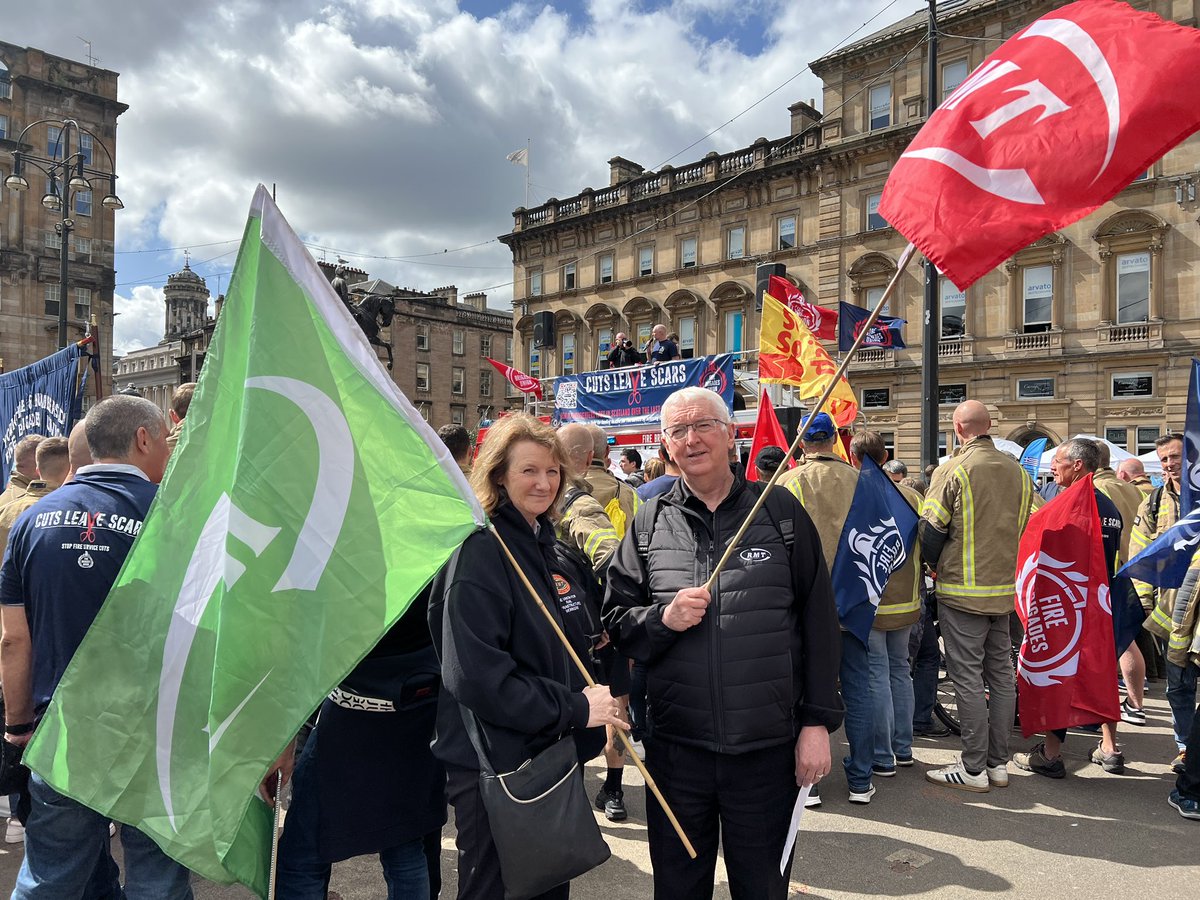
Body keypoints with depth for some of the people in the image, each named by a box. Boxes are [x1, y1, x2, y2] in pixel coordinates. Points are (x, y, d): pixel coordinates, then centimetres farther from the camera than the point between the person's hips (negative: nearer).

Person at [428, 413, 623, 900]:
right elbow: (475, 674, -24)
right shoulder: (480, 552, -17)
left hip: (554, 753, 8)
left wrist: (598, 693, 4)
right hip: (495, 767, -8)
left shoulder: (549, 547, 9)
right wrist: (575, 708, -21)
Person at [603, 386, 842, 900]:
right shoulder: (649, 522, 3)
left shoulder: (781, 512, 0)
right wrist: (662, 619, -15)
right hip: (674, 747, 1)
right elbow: (615, 619, 6)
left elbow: (819, 622, 1)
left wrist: (818, 721, -2)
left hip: (767, 749, -1)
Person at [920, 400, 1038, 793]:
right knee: (1000, 673, 12)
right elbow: (1020, 528, 15)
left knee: (967, 677, 0)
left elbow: (930, 532, -11)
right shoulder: (1018, 472, 5)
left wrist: (937, 565, 8)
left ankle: (974, 768, 5)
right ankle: (998, 763, 20)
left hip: (962, 591, -6)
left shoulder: (953, 470, -14)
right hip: (1003, 588, 6)